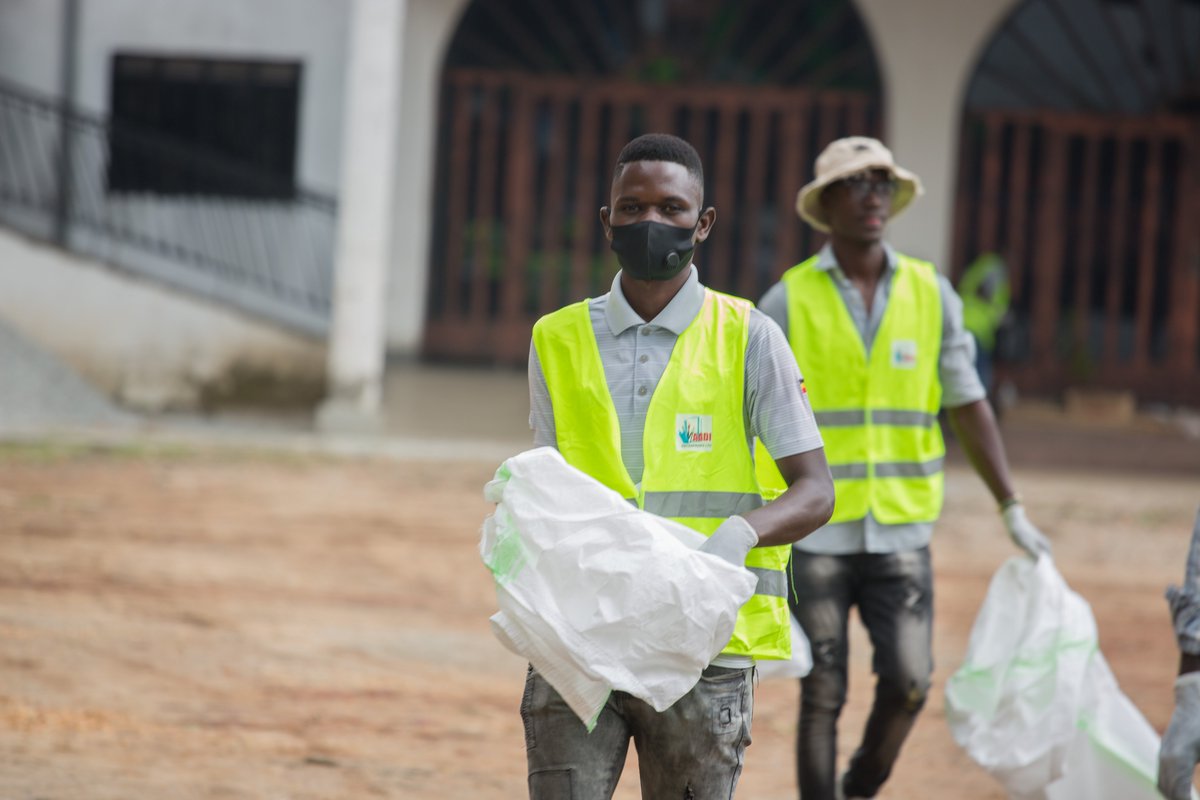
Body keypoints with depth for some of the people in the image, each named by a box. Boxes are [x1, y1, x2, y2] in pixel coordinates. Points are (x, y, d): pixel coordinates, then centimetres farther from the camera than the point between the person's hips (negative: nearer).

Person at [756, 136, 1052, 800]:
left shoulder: (930, 294, 3)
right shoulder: (788, 302, -4)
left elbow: (969, 406, 8)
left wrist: (1013, 511, 4)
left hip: (900, 529, 2)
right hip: (814, 531, -2)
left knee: (908, 683, -7)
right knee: (823, 696, -1)